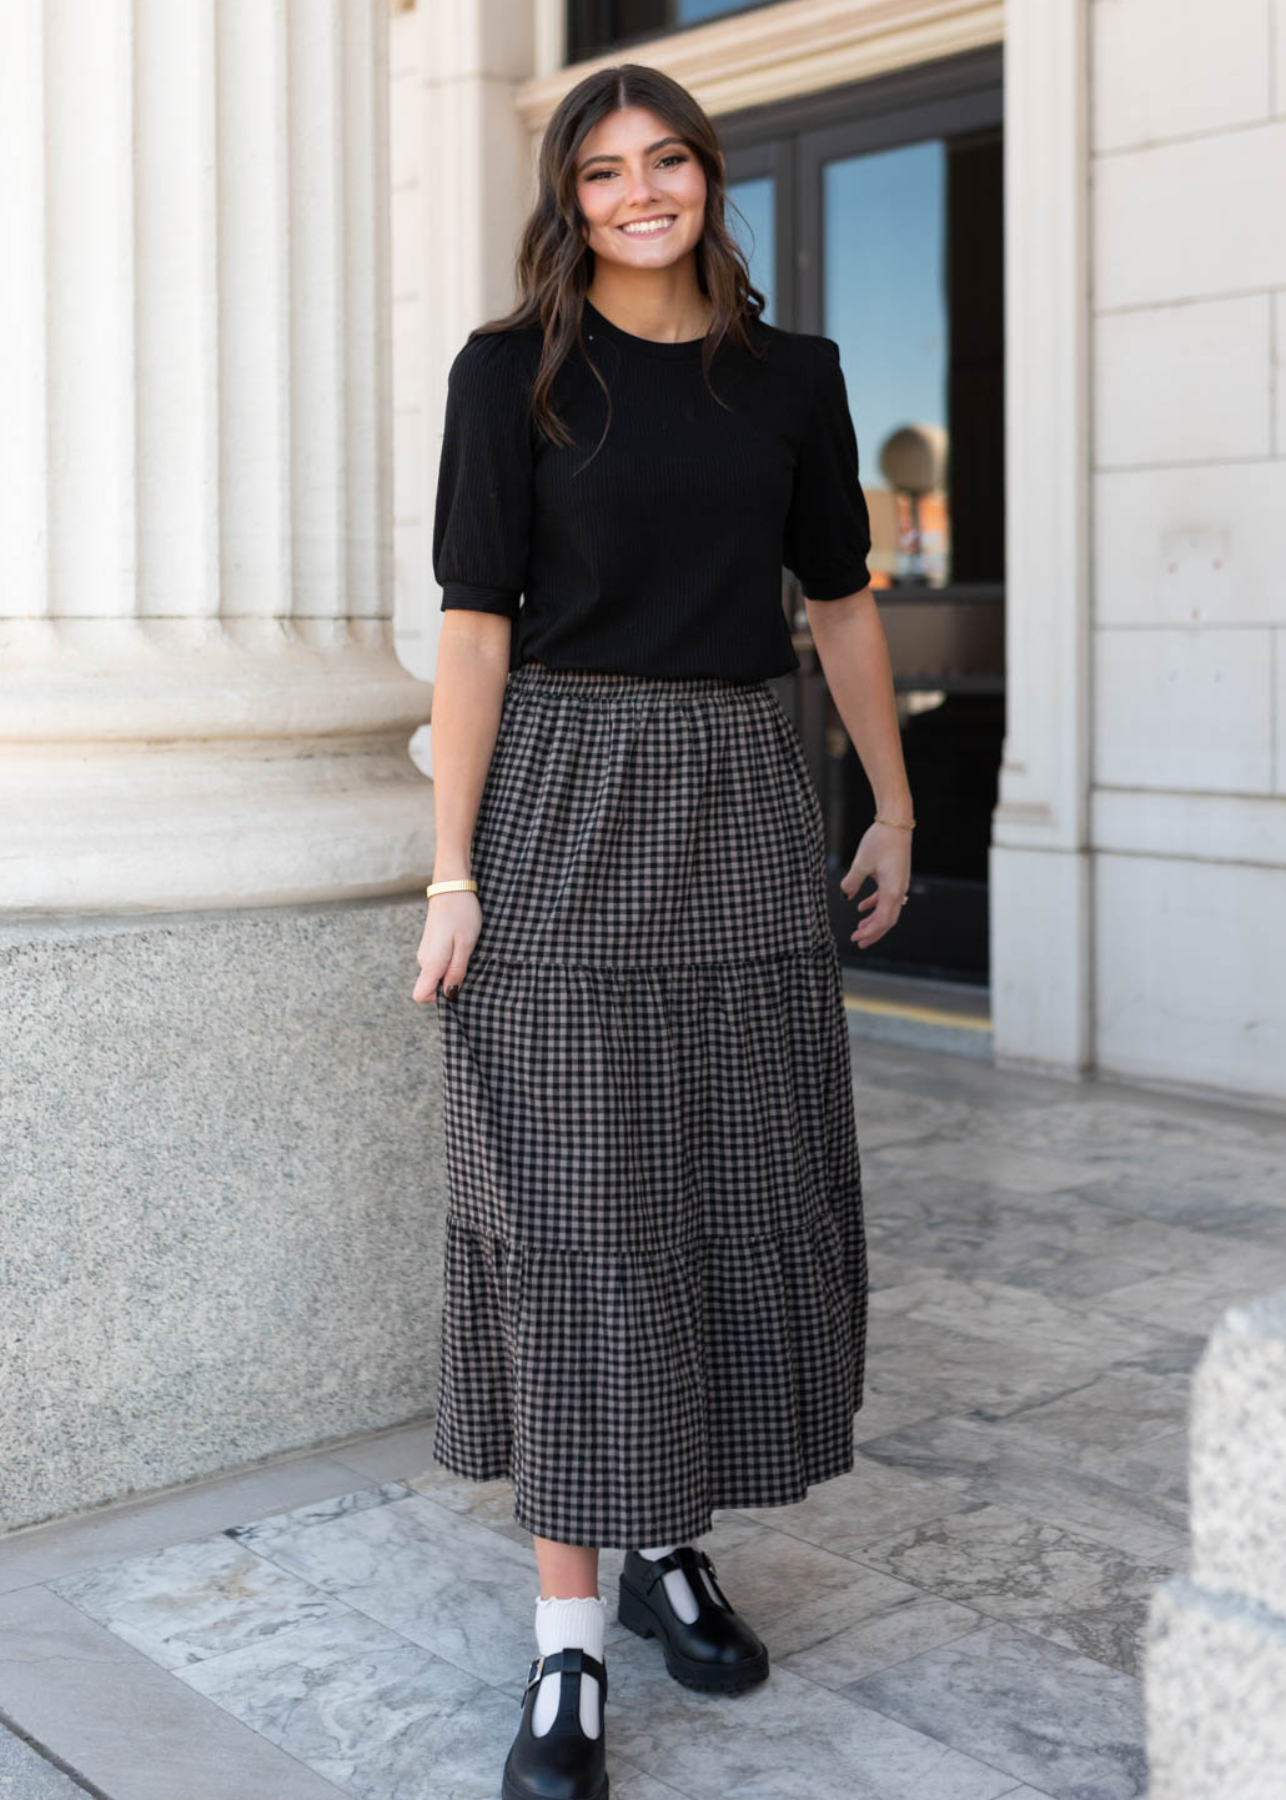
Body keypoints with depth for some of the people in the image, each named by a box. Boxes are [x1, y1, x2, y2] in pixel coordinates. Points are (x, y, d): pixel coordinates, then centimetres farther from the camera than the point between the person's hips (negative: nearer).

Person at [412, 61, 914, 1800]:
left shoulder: (791, 374, 10)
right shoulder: (514, 369, 0)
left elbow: (842, 599, 15)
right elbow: (478, 619, -5)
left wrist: (896, 809, 14)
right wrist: (453, 870, -11)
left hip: (742, 798, 4)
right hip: (567, 803, -4)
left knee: (749, 1190, 8)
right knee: (574, 1206, -3)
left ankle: (670, 1546, 27)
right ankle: (568, 1644, 5)